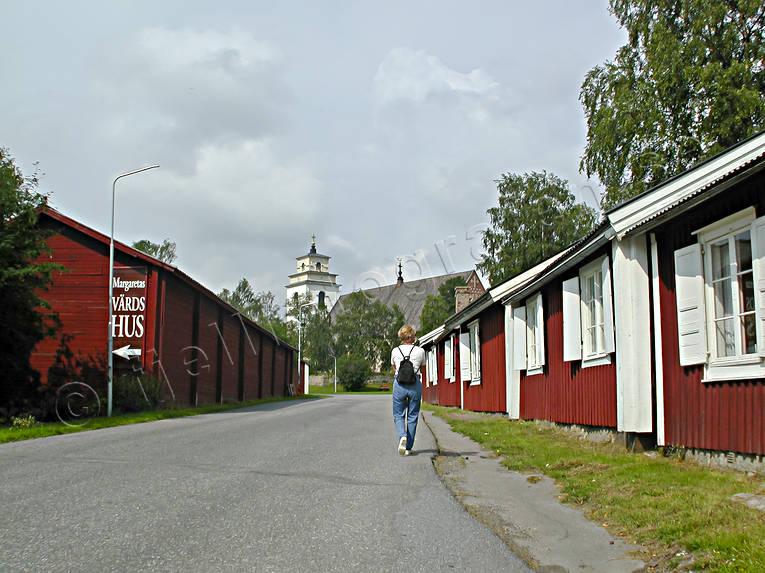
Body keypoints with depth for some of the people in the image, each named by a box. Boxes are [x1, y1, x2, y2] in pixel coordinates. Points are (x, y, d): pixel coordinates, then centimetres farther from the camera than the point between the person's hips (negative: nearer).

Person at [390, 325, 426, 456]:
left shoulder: (395, 351, 4)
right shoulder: (420, 351, 0)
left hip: (399, 384, 0)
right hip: (415, 384, 0)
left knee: (398, 415, 11)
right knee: (412, 416, 8)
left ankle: (403, 436, -18)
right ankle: (408, 447, 9)